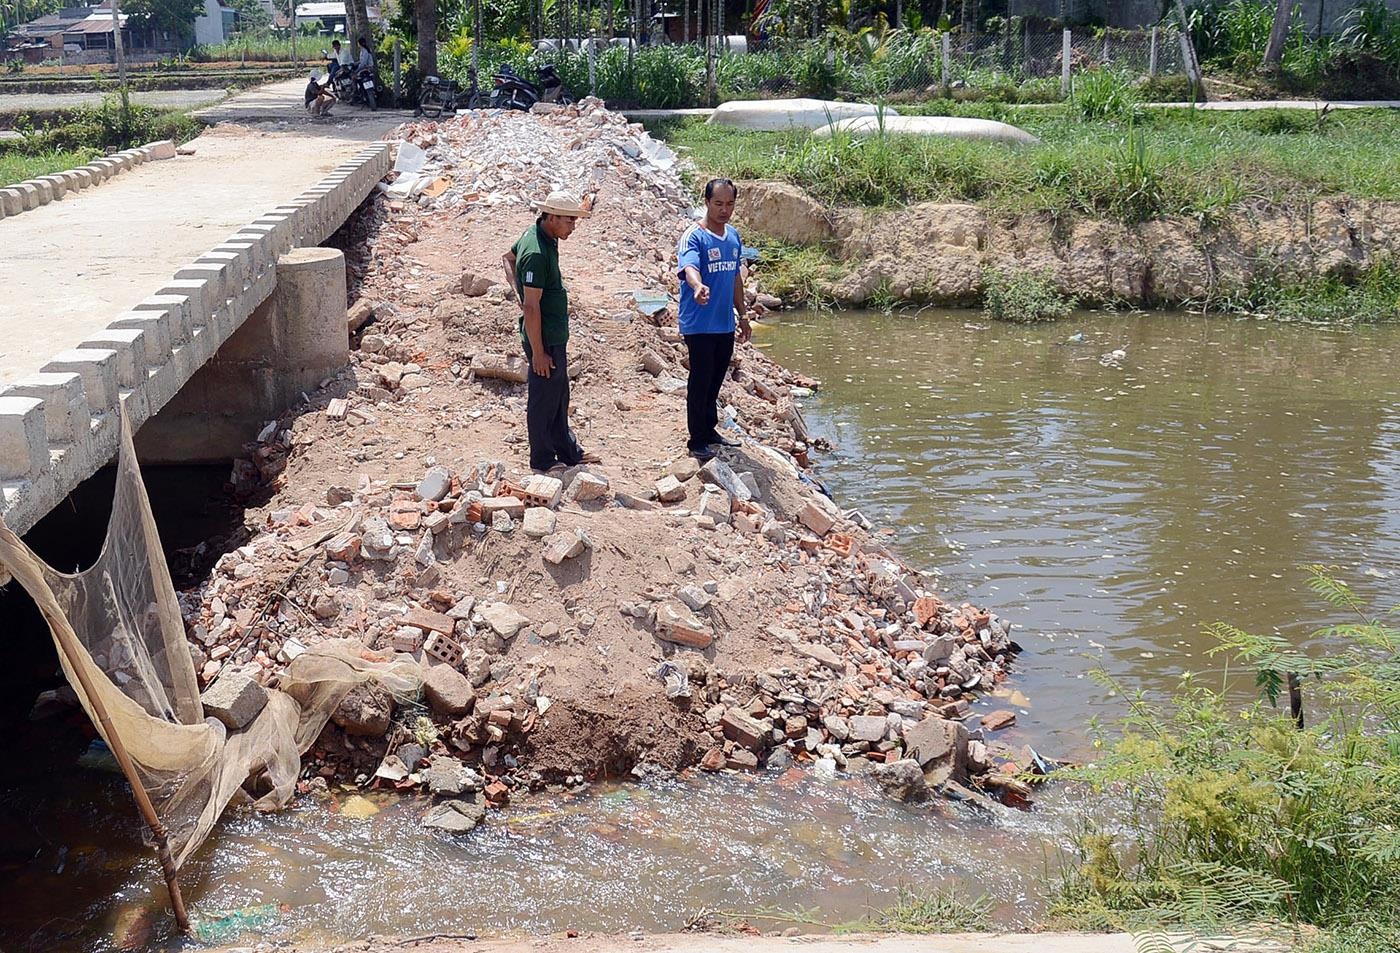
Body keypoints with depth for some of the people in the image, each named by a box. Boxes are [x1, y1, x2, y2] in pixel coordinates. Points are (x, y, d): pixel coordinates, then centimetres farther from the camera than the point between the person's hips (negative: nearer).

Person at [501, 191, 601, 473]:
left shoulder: (538, 235, 4)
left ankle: (568, 452, 31)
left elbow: (507, 257, 24)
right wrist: (537, 352, -21)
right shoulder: (536, 253, -26)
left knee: (559, 397, 19)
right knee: (543, 400, 4)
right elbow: (532, 307, -25)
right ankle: (542, 460, 17)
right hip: (544, 340, -10)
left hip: (556, 336, 10)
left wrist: (517, 288, 12)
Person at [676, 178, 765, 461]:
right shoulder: (693, 237, -14)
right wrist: (698, 287, -54)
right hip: (699, 324, -7)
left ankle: (709, 429, 29)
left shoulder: (733, 236, 11)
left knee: (716, 380, 15)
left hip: (725, 324, 7)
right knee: (700, 381, -2)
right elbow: (689, 268, -33)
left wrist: (742, 314, 22)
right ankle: (697, 440, 6)